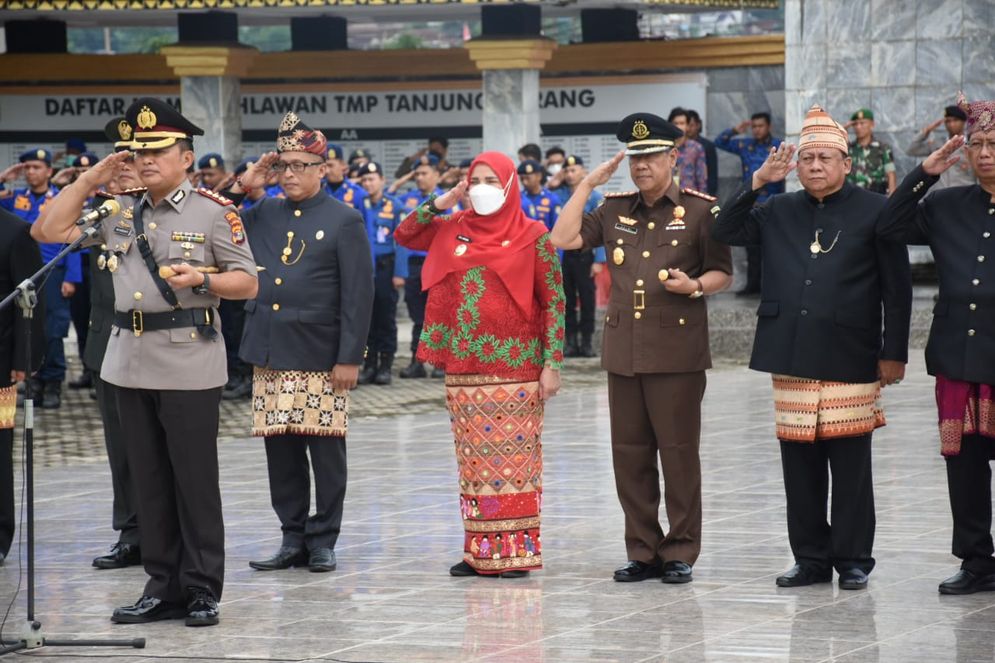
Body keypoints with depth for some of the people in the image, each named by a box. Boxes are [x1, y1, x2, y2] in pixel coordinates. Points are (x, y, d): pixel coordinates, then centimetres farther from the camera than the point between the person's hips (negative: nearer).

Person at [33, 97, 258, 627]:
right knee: (149, 480, 9)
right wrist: (90, 180, 6)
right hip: (131, 363, 5)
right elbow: (49, 230, 10)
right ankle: (163, 587, 16)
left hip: (188, 364, -5)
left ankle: (202, 590, 6)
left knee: (194, 480, -1)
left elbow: (247, 284, -1)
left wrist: (201, 278, -19)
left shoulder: (213, 211, -1)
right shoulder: (120, 212, 12)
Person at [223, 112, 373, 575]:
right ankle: (293, 537, 14)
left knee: (325, 450, 2)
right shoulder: (262, 215, 12)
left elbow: (358, 295, -5)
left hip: (320, 357, -4)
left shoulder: (344, 221, -2)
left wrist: (349, 358, -12)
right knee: (280, 449, 6)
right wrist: (242, 188, 5)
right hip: (270, 354, 4)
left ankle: (323, 541, 10)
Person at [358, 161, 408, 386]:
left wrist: (400, 273, -9)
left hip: (385, 267, -2)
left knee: (386, 318, 2)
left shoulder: (395, 206, -1)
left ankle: (385, 367, 8)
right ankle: (369, 365, 10)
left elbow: (401, 241, -4)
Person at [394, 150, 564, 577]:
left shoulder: (532, 237, -3)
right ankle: (478, 549, 12)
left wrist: (552, 362, -9)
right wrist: (442, 202, 4)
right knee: (474, 458, 7)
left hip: (514, 364, -5)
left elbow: (553, 301, -4)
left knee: (513, 456, -4)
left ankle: (515, 551, -1)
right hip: (464, 366, 5)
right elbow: (404, 235, 15)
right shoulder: (454, 230, 10)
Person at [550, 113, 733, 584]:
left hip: (677, 352, -5)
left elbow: (722, 272, 2)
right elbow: (563, 240, 4)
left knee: (679, 453, -1)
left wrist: (695, 285, -19)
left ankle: (680, 553, 6)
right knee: (629, 455, 7)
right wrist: (587, 184, 4)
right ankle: (642, 551, 15)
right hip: (623, 350, 5)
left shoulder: (700, 210, 0)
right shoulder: (614, 210, 13)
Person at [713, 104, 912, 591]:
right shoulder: (779, 212, 13)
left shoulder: (874, 211, 0)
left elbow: (897, 289, 0)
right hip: (791, 360, 4)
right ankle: (811, 558, 15)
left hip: (850, 362, -4)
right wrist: (757, 183, 0)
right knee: (799, 465, 7)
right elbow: (725, 234, 8)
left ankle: (853, 560, 9)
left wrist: (894, 354, -4)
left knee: (851, 467, 1)